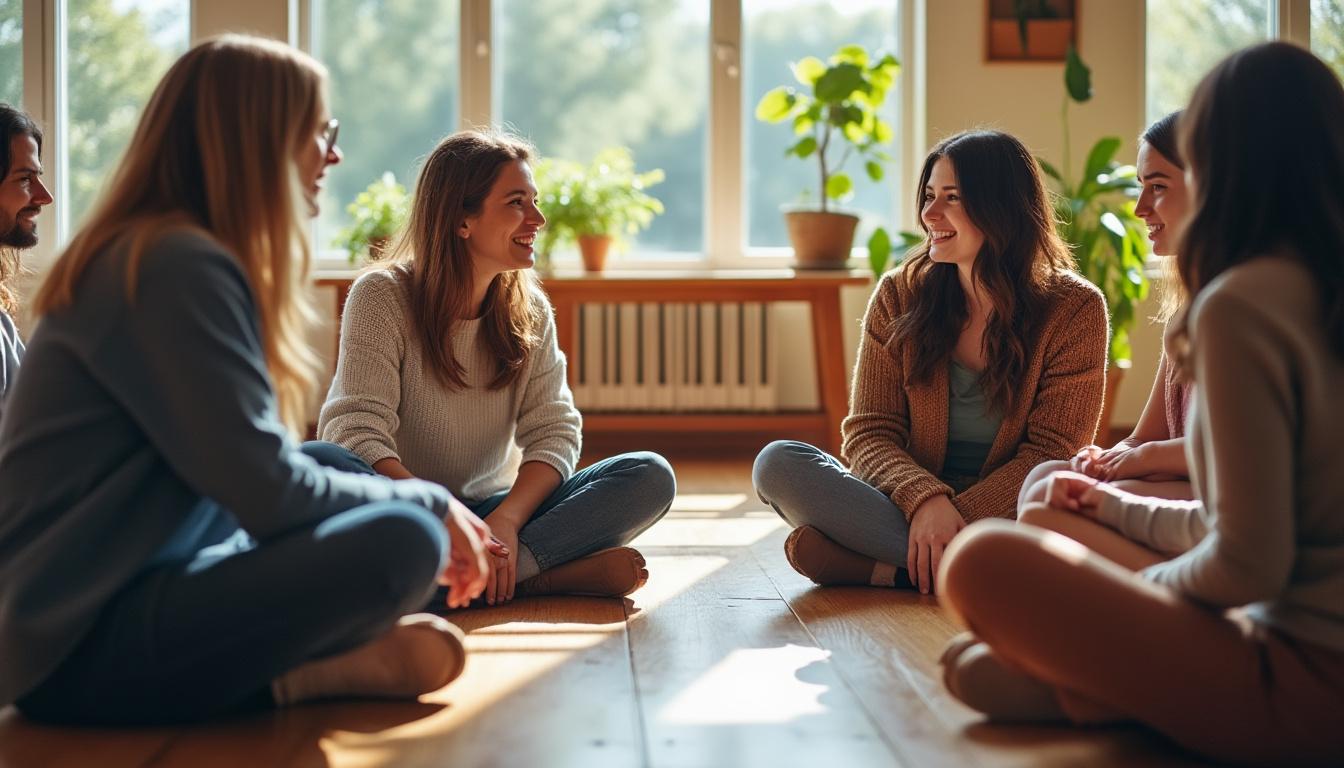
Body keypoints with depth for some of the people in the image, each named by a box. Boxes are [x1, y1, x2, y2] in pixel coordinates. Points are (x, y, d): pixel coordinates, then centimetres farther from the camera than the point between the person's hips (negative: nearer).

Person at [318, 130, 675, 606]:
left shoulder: (530, 310, 5)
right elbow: (355, 430, -20)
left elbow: (554, 432, -4)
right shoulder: (383, 296, -9)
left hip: (491, 513, 4)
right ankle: (555, 574, -33)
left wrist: (506, 519, -26)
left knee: (651, 476, -15)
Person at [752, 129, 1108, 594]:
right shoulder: (899, 295, 2)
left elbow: (1051, 451, -8)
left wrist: (958, 517, -22)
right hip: (907, 500, 2)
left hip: (1007, 514, -1)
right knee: (778, 464, -22)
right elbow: (868, 433, -2)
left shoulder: (1075, 310, -4)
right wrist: (925, 500, -24)